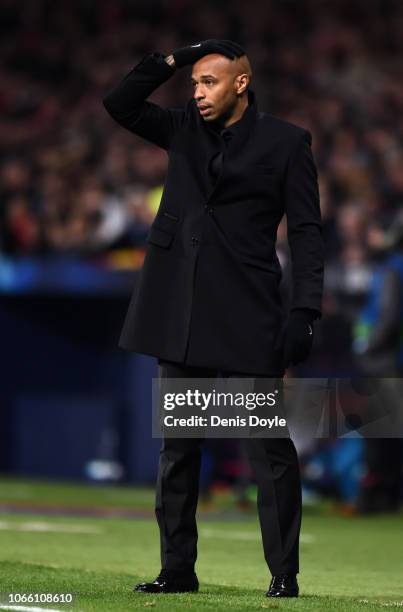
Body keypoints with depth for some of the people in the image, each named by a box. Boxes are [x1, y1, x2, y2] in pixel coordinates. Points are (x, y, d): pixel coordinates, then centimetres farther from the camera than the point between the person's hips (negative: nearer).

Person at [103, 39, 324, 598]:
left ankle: (284, 574, 0)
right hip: (181, 312, 5)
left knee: (269, 447, -4)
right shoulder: (185, 129, 13)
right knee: (177, 446, 8)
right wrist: (172, 60, 0)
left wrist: (306, 311, -11)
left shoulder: (284, 142, 0)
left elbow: (306, 232, -2)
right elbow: (120, 104, 9)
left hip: (247, 312, -5)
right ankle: (178, 569, 14)